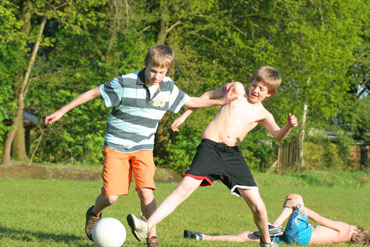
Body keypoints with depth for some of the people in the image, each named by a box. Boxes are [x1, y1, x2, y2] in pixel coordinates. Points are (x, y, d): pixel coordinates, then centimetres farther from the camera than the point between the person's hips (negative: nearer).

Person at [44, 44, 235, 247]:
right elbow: (93, 93, -9)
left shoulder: (168, 87, -1)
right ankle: (94, 213, 27)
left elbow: (189, 101, 17)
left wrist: (220, 102, 12)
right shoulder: (125, 83, -17)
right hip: (116, 146, -3)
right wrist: (61, 111, -8)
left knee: (146, 191, -17)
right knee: (111, 197, -8)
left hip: (143, 148, 3)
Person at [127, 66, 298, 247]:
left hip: (233, 155, 2)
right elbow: (209, 95, 22)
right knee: (184, 188, -21)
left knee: (258, 207, -4)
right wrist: (184, 116, 20)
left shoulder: (263, 115, 10)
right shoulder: (237, 89, 9)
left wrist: (289, 126, -26)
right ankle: (147, 227, -30)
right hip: (210, 148, -1)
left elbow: (278, 135, -3)